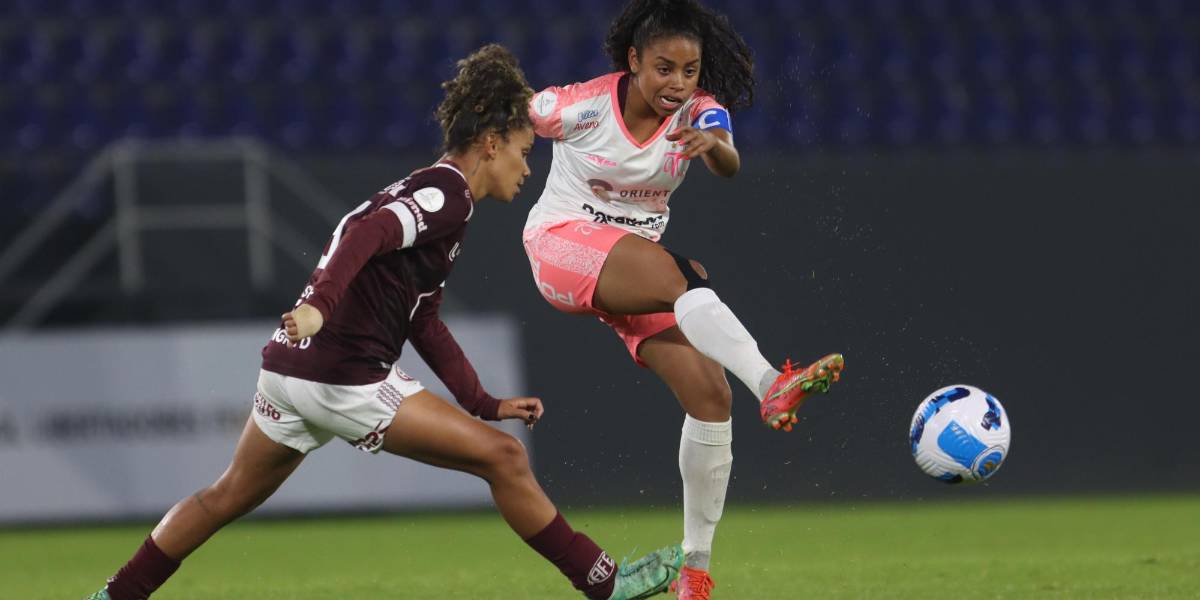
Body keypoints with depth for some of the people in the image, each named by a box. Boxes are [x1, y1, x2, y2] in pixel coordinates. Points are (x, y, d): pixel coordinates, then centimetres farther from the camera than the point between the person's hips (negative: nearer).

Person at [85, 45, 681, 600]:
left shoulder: (423, 191, 22)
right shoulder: (447, 193, -8)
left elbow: (424, 323, 26)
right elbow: (368, 232, -27)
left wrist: (486, 404, 25)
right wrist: (321, 303, -42)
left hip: (288, 366, 10)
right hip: (345, 380, -10)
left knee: (228, 497, 24)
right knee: (503, 457, -5)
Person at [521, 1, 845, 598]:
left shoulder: (699, 110, -9)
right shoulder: (580, 105, -15)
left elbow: (730, 164, -31)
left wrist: (710, 144, -52)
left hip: (637, 268, 5)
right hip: (563, 239, -5)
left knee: (710, 394, -10)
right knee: (674, 274, -36)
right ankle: (770, 384, -57)